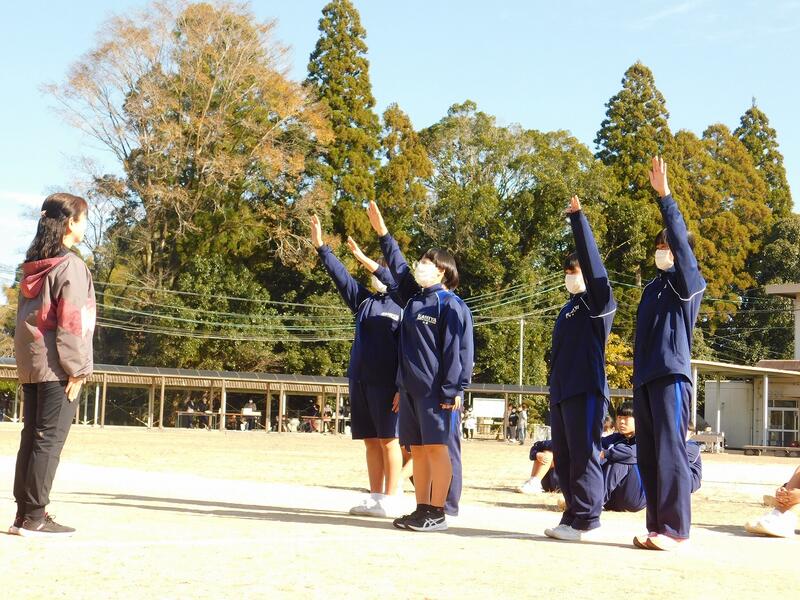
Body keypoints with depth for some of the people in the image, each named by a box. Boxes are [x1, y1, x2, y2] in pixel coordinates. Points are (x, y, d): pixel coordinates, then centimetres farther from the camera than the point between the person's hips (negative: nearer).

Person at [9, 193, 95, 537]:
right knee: (49, 439, -5)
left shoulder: (33, 266, 14)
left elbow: (25, 316, 16)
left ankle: (24, 514, 11)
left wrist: (25, 361, 17)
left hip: (30, 363, 8)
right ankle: (33, 518, -5)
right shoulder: (70, 265, -10)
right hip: (56, 366, -8)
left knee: (32, 436, 9)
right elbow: (70, 322, -15)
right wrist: (77, 368, -12)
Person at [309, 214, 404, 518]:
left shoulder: (401, 306, -3)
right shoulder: (364, 301, 15)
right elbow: (340, 275, 15)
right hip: (359, 381, 7)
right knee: (371, 442, 10)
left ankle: (390, 500, 0)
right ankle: (375, 497, 15)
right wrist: (320, 247, 10)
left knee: (388, 440, -4)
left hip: (386, 384, -7)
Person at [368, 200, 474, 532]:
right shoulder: (414, 300, 15)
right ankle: (422, 510, 14)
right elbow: (398, 267, 28)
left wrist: (452, 391, -16)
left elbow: (457, 351, -11)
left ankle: (438, 512, -1)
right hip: (411, 389, 8)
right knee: (418, 450, 9)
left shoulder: (451, 305, -7)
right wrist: (382, 232, 29)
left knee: (438, 448, -5)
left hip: (437, 392, -8)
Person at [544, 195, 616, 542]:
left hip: (586, 389, -8)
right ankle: (572, 517, 16)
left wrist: (578, 218, -16)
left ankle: (585, 520, -3)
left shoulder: (597, 301, -2)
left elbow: (592, 260, -15)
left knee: (583, 455, -7)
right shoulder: (568, 309, 21)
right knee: (563, 458, 9)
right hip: (561, 392, 9)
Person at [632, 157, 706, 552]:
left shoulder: (689, 284, 0)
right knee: (647, 456, 6)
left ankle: (675, 529, -8)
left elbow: (681, 240, -16)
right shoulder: (651, 289, 22)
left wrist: (664, 196, -21)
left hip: (671, 375, -8)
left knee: (670, 452, -10)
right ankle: (656, 527, 10)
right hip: (644, 377, 8)